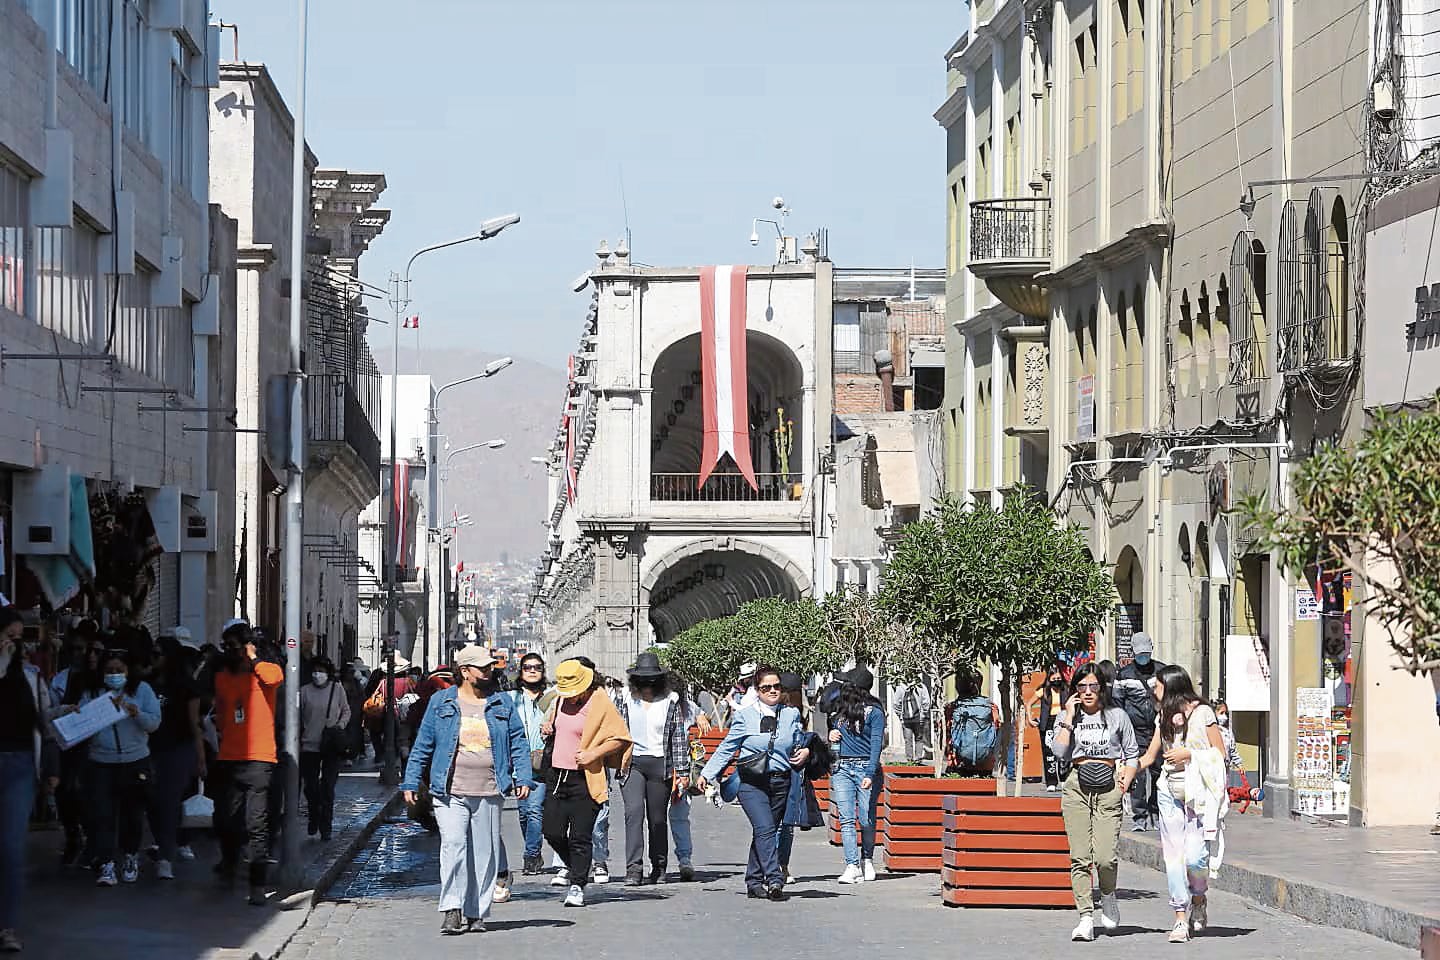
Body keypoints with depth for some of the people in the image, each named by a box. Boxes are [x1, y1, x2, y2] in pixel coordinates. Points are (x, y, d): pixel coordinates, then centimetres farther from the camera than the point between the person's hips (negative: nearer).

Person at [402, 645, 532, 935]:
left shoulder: (502, 704, 10)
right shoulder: (441, 703, 6)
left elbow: (519, 743, 11)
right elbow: (422, 745, 9)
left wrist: (523, 778, -1)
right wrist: (410, 782, 6)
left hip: (490, 792, 2)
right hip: (450, 792, -2)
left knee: (484, 853, 4)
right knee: (452, 845, -17)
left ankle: (476, 914, 13)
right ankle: (452, 910, -16)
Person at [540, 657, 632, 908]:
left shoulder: (600, 704, -11)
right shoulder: (561, 700, 10)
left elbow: (621, 737, -10)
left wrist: (593, 754, -19)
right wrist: (548, 728, 6)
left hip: (585, 779, -7)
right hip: (557, 775, 7)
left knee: (580, 837, -6)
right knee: (553, 833, 8)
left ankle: (577, 885, 1)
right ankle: (573, 867, 33)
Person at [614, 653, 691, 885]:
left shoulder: (671, 702, 3)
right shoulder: (626, 701, 8)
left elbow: (680, 738, 3)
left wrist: (682, 772, 0)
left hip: (660, 765, 0)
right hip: (632, 763, 0)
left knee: (658, 818, 6)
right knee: (633, 812, -16)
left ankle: (659, 868, 21)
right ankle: (634, 868, -21)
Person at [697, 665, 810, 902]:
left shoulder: (791, 714, 9)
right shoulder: (745, 717, 0)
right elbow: (726, 749, 5)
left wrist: (805, 752, 1)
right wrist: (707, 774, 2)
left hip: (781, 783, 4)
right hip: (752, 782, -4)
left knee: (765, 833, 7)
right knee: (765, 829, -18)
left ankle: (754, 882, 18)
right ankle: (774, 881, -25)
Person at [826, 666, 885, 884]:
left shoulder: (874, 711, -6)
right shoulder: (842, 708, 14)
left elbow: (876, 743, -12)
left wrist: (870, 774, -21)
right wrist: (832, 734, 6)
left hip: (865, 767, -5)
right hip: (842, 768, 5)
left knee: (867, 820, 1)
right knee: (846, 819, -5)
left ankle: (867, 860, 21)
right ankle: (852, 866, -8)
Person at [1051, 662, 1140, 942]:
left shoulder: (1117, 716, 10)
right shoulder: (1067, 717, 11)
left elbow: (1132, 754, 17)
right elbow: (1060, 753, -2)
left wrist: (1126, 777, 1)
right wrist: (1068, 719, -4)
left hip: (1108, 787, -1)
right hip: (1076, 785, 1)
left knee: (1105, 856, -13)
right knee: (1080, 856, -6)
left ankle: (1107, 896, 18)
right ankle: (1086, 917, -3)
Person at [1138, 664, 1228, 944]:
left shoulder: (1202, 712, -2)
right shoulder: (1164, 717, 14)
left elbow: (1220, 752, -1)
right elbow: (1149, 756, 18)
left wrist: (1189, 754, -11)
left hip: (1199, 792, -5)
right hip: (1170, 792, 5)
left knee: (1194, 856, -13)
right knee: (1173, 856, -1)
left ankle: (1199, 899, 16)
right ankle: (1180, 919, 2)